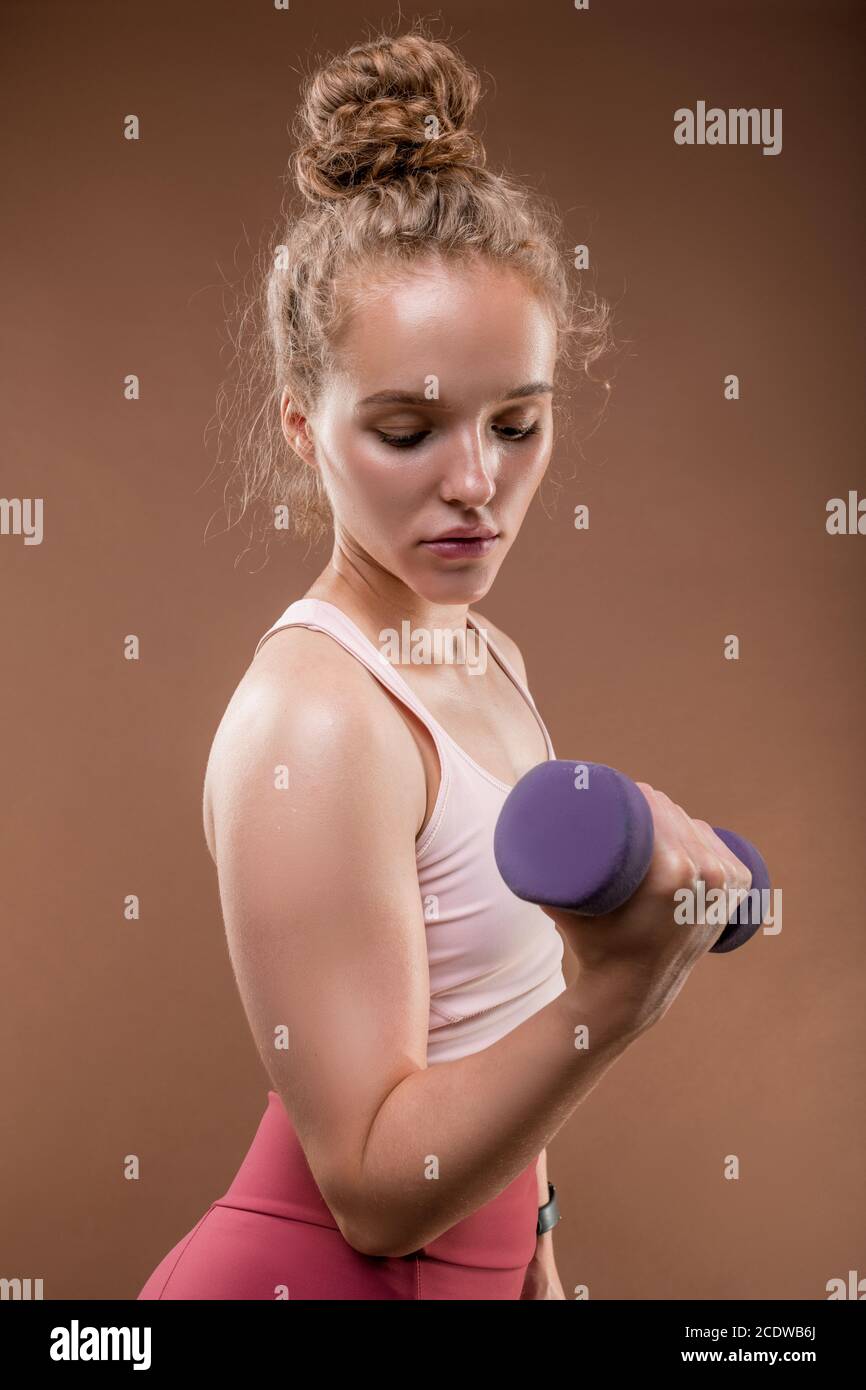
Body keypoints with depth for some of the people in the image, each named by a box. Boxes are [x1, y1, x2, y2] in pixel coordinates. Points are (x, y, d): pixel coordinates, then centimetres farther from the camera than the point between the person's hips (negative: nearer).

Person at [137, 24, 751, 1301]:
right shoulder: (310, 720, -24)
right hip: (317, 1272, -7)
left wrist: (533, 1252, 15)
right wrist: (619, 992, -36)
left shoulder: (491, 661, 0)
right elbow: (376, 1187, -24)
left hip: (475, 1253, 7)